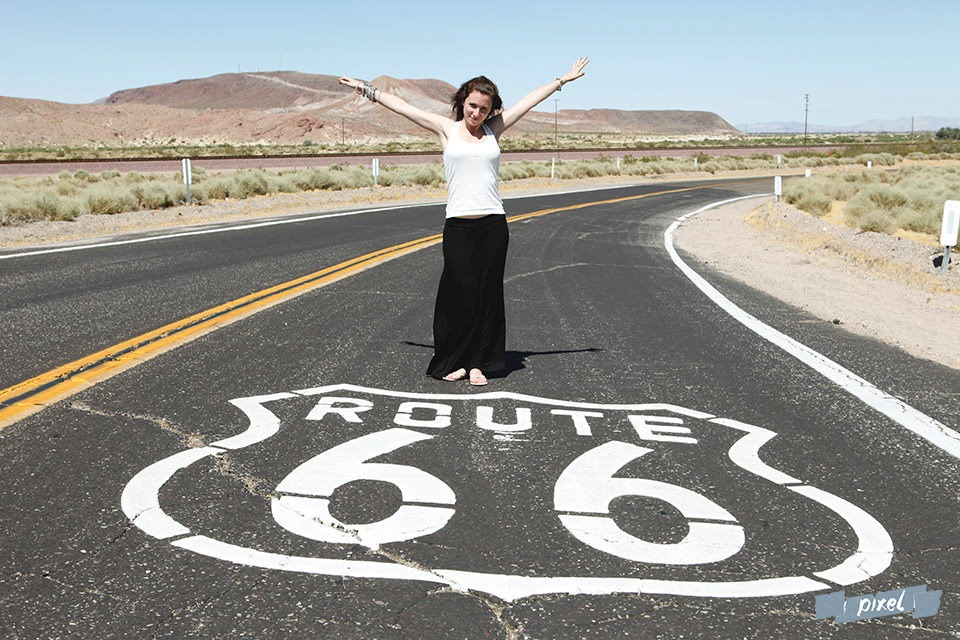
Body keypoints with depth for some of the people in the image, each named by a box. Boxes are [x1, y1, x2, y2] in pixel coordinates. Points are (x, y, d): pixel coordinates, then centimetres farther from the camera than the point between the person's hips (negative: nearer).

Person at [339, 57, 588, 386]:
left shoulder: (494, 129, 13)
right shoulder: (446, 128, 8)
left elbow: (531, 99, 18)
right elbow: (401, 105, 11)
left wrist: (563, 79, 24)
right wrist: (366, 89, 15)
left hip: (493, 224, 2)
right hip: (458, 226, -2)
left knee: (488, 294, 4)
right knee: (461, 293, -4)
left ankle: (478, 362, 14)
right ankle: (450, 361, 12)